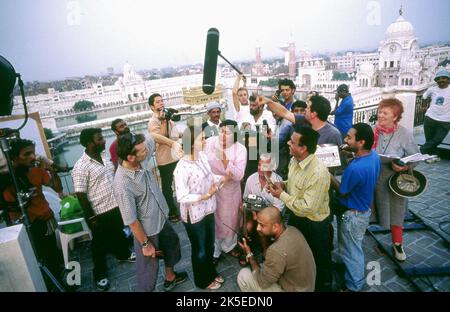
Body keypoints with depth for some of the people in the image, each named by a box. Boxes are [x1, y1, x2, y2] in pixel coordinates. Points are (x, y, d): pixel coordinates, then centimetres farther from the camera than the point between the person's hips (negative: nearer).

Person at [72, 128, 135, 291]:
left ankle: (123, 254, 52)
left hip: (115, 205, 7)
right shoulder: (81, 167, -22)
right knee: (100, 243, 12)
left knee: (119, 232, 27)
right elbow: (81, 195, -19)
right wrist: (91, 217, -16)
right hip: (99, 212, -6)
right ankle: (100, 274, 32)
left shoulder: (104, 156, 0)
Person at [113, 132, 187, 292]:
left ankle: (170, 277, 57)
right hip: (147, 230, -8)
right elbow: (131, 220, -26)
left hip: (161, 219, 9)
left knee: (172, 244, 31)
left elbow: (151, 138, 0)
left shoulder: (139, 162, -16)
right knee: (149, 267, 15)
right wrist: (145, 244, -16)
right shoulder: (123, 184, -35)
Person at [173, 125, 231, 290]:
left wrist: (222, 178, -6)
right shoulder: (182, 168, -28)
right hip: (194, 215, -7)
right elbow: (181, 197, -25)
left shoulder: (202, 156, -5)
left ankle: (211, 272, 52)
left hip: (208, 209, 7)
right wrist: (204, 196, -31)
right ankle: (203, 280, 43)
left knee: (210, 245, 26)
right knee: (199, 249, 17)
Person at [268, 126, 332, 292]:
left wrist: (282, 195, -26)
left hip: (314, 224, -8)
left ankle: (322, 286, 47)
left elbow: (307, 208, -34)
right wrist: (283, 185, -9)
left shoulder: (318, 173, -35)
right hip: (295, 217, 8)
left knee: (318, 260, 18)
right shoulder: (294, 161, -8)